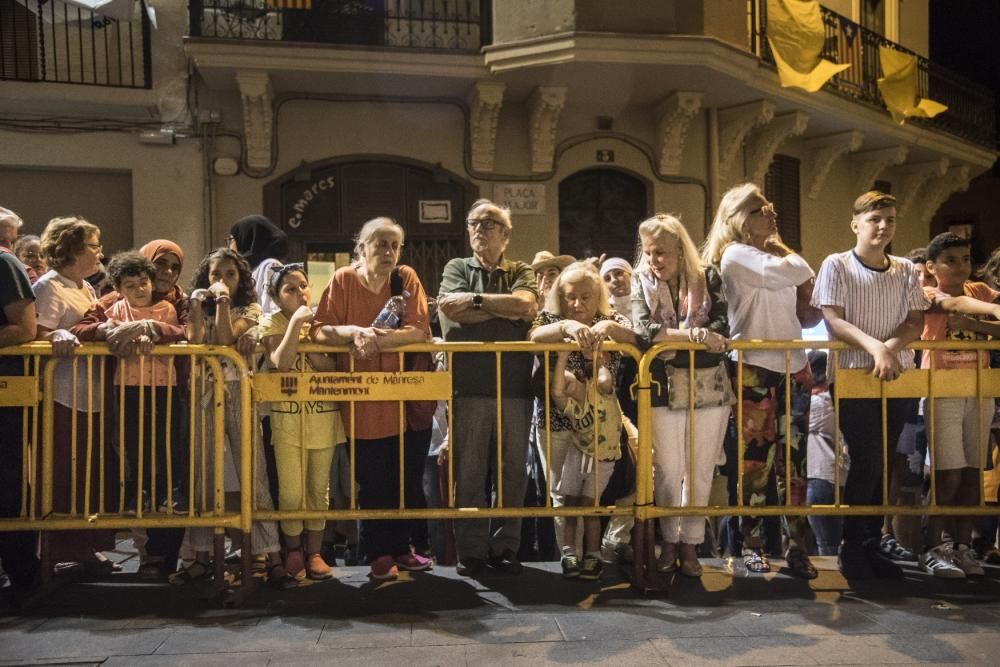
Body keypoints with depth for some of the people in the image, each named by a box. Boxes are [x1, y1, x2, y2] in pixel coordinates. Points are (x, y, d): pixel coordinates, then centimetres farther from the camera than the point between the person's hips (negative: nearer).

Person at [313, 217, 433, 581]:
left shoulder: (407, 278, -1)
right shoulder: (343, 280, -4)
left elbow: (419, 330, -10)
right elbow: (320, 331, -6)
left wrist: (379, 338, -24)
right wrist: (353, 332, -24)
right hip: (363, 401, -2)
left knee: (408, 477, 10)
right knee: (372, 482, 5)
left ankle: (400, 547, 28)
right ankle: (378, 554, 20)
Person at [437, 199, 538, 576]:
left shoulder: (521, 272, 15)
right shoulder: (457, 268, 14)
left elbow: (526, 304, -7)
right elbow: (454, 313, -6)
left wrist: (475, 299, -7)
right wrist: (508, 307, -3)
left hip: (514, 386, 1)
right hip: (469, 386, -1)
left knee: (512, 470, 5)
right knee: (469, 471, 1)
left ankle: (505, 548, 17)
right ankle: (471, 552, 12)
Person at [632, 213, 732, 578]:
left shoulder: (708, 278, 1)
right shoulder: (642, 282, 1)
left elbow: (721, 327, -9)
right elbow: (643, 329, -15)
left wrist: (668, 336, -19)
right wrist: (692, 334, -25)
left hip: (710, 387, 1)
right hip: (665, 388, -1)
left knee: (701, 471, 8)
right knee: (668, 470, 5)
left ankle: (690, 543, 21)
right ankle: (669, 541, 22)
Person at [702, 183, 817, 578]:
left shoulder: (774, 255, 20)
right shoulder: (736, 254, -5)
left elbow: (795, 312, 22)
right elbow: (792, 273, -17)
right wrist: (782, 250, 3)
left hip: (793, 367, 7)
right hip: (755, 369, -7)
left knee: (793, 460, 6)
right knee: (756, 460, -1)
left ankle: (797, 546, 12)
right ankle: (751, 544, 11)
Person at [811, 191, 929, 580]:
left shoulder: (905, 271, 10)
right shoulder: (837, 265, -3)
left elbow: (916, 323, 5)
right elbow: (833, 320, -11)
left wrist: (891, 347, -15)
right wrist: (874, 346, -25)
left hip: (895, 376, 4)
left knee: (881, 462, 7)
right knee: (868, 460, -9)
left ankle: (871, 546, 19)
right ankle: (851, 549, 6)